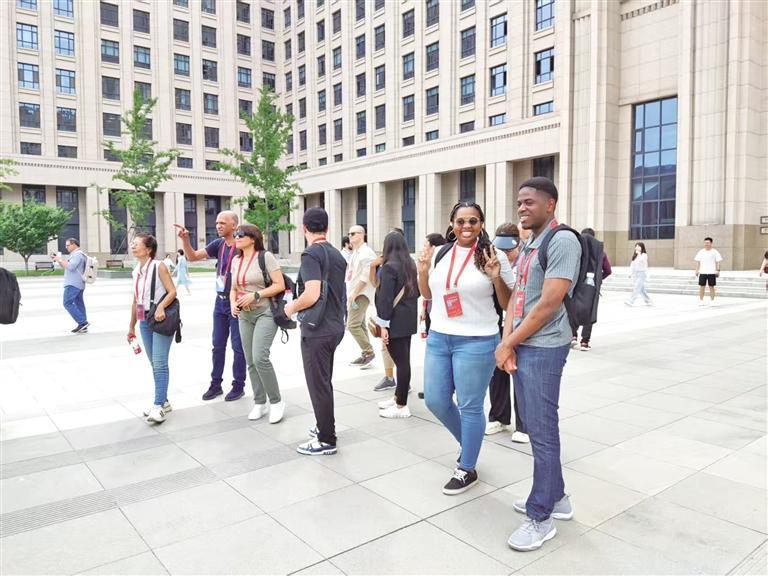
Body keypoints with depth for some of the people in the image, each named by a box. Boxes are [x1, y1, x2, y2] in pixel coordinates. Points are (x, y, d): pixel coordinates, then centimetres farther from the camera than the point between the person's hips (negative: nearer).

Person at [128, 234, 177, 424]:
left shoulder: (159, 266, -7)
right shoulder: (136, 272, 12)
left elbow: (172, 292, -11)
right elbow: (136, 300, 18)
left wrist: (161, 307, -28)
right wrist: (131, 326, 19)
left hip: (161, 319, -7)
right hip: (144, 321, 7)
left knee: (159, 363, -10)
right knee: (154, 363, 11)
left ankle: (158, 406, -8)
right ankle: (163, 401, 21)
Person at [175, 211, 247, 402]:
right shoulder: (218, 244, 5)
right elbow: (193, 257, 7)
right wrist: (185, 239, -9)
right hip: (220, 301, 6)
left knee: (238, 346, 3)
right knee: (218, 344, 13)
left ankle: (238, 386, 16)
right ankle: (215, 384, 24)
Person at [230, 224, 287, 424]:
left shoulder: (265, 256, -8)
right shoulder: (236, 260, 11)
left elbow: (280, 285, -12)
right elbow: (233, 289, 18)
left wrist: (255, 295, -20)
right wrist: (233, 303, -3)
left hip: (265, 312, -7)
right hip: (244, 315, 7)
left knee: (260, 357, -18)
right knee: (250, 361, 7)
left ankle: (276, 401, -2)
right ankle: (260, 403, 20)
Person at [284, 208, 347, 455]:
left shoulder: (311, 254, -15)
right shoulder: (337, 254, 10)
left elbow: (312, 295, -26)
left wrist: (292, 307, -8)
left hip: (317, 331, -8)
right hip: (335, 327, 9)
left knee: (318, 385, 2)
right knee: (324, 382, 21)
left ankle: (326, 440, 12)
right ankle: (324, 426, 35)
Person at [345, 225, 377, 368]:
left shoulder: (366, 253, -14)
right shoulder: (355, 253, 16)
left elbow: (366, 276, -21)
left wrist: (354, 293, -21)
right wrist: (350, 294, 14)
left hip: (361, 294, -9)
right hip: (353, 294, 10)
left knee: (352, 325, -14)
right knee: (359, 325, 12)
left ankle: (368, 352, -3)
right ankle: (365, 355, 18)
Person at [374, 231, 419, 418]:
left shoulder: (389, 266, -14)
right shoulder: (411, 265, 9)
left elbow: (385, 298, -17)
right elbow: (416, 292, 18)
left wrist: (383, 324, -15)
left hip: (395, 321, -8)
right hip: (408, 320, 8)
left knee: (401, 361, -4)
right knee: (403, 360, 15)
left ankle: (402, 406, 4)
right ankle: (398, 397, 28)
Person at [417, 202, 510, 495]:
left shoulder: (491, 256, -8)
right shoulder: (440, 254, 6)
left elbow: (507, 303, -5)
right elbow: (427, 294, 17)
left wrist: (496, 275, -21)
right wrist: (423, 270, -1)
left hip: (475, 342, -6)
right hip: (438, 338, 6)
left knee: (469, 406, 5)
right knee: (435, 401, 13)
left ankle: (467, 469, 24)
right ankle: (468, 442, 40)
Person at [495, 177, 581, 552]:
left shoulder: (562, 241, -13)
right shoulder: (528, 245, 15)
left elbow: (549, 304, -19)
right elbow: (516, 296, 12)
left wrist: (508, 344, -12)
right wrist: (507, 341, -4)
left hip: (543, 349, -9)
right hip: (522, 347, 9)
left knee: (542, 431, 0)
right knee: (535, 427, 17)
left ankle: (540, 517, 13)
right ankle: (556, 497, 33)